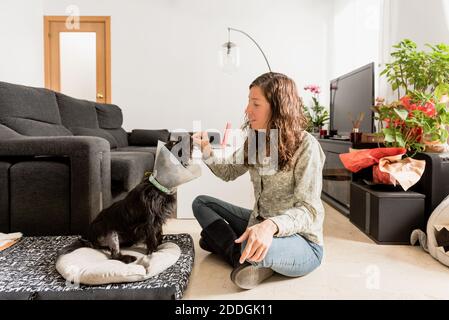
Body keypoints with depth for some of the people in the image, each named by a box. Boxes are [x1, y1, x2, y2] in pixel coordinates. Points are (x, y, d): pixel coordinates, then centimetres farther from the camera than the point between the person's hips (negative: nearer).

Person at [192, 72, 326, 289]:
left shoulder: (306, 146, -20)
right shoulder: (256, 139, 1)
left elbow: (308, 210, -25)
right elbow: (229, 172, 13)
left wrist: (272, 225, -44)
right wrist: (206, 150, -6)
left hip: (302, 242, -7)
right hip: (261, 224, 8)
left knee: (254, 249, -41)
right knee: (201, 203, 8)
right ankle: (245, 258, -8)